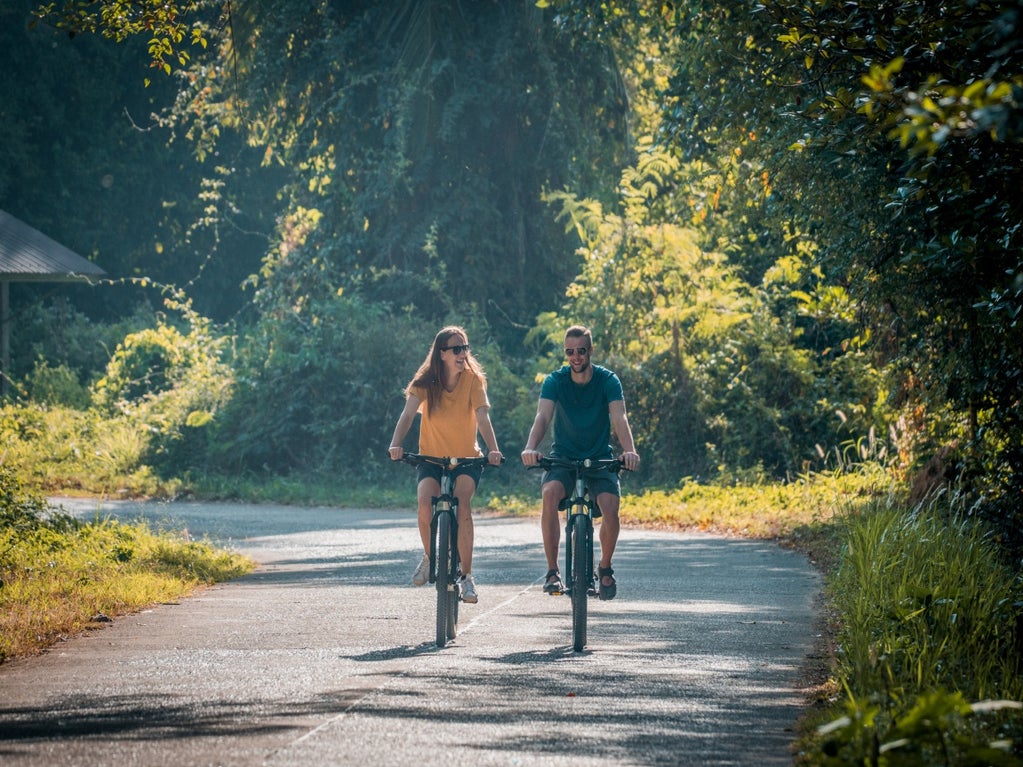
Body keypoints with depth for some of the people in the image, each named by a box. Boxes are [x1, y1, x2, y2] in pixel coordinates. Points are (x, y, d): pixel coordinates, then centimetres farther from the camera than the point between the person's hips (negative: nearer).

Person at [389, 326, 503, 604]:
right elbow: (408, 414, -20)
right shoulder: (426, 382, -10)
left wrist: (493, 449, -37)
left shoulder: (473, 379, -10)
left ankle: (466, 575, -14)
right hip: (432, 456, 0)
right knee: (425, 506, -24)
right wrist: (396, 444, -38)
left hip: (467, 458, 0)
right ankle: (429, 557, 6)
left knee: (462, 505, -25)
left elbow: (482, 418, -20)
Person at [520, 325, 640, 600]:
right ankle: (552, 570, -23)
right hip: (563, 455, 0)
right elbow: (542, 417, -23)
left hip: (600, 456, 0)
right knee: (550, 493, -31)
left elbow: (619, 418, -23)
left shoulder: (608, 380, -10)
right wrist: (530, 448, -43)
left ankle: (605, 567, 3)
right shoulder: (555, 381, -9)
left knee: (610, 505, -25)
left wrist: (630, 451, -42)